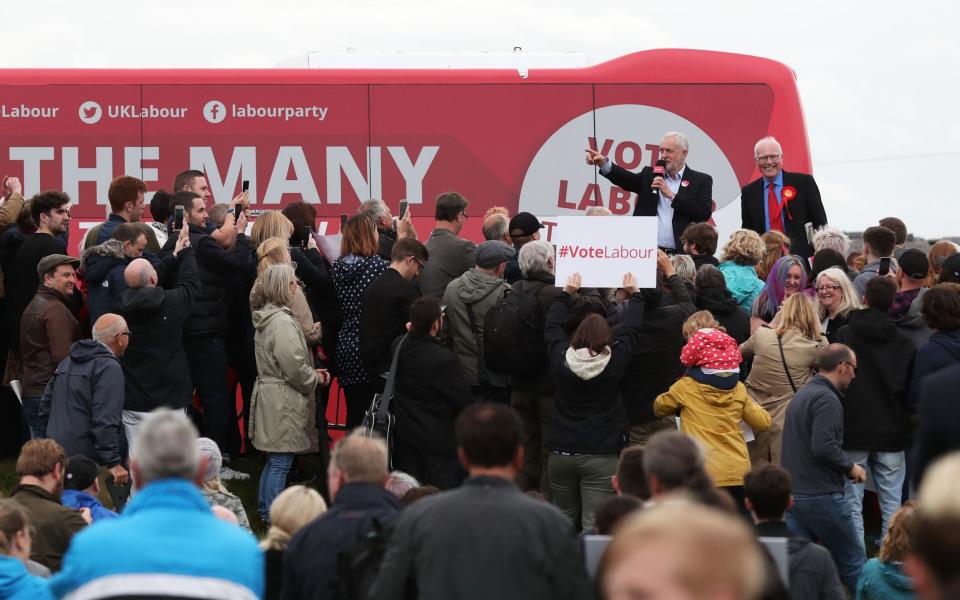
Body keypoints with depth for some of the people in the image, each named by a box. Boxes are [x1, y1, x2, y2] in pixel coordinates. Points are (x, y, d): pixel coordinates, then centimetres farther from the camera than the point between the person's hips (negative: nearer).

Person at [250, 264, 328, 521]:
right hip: (282, 401, -11)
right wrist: (315, 378, -4)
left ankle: (266, 510, 27)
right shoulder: (282, 322, -20)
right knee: (281, 462, -5)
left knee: (274, 460, 19)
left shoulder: (265, 318, 13)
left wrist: (311, 373, 15)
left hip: (267, 392, 11)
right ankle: (275, 517, -1)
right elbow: (293, 367, -22)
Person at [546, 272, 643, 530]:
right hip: (600, 457, -3)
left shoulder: (561, 359, -5)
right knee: (593, 526, -6)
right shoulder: (614, 363, -10)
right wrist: (634, 295, 21)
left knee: (563, 521, 17)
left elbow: (552, 327, 14)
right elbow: (630, 330, 6)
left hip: (561, 453, 3)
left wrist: (566, 293, 26)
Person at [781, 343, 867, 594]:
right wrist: (851, 468, -9)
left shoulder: (801, 396, 16)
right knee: (852, 563, 6)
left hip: (792, 495, 9)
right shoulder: (827, 399, -14)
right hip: (821, 496, -9)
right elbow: (824, 447, -25)